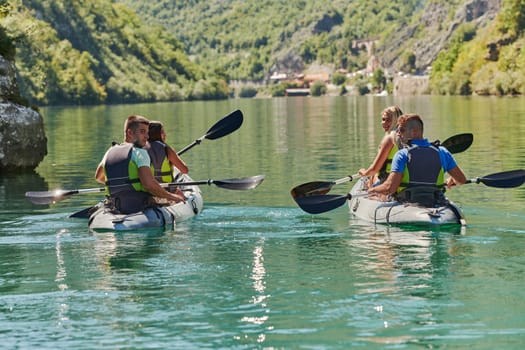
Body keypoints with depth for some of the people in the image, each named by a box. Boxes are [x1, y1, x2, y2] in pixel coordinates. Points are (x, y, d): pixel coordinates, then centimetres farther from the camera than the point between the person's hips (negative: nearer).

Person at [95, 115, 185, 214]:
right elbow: (149, 183, -24)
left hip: (117, 209, 7)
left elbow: (98, 177, 29)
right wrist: (171, 196, -13)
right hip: (140, 209, -7)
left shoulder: (110, 152, 11)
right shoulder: (139, 152, -11)